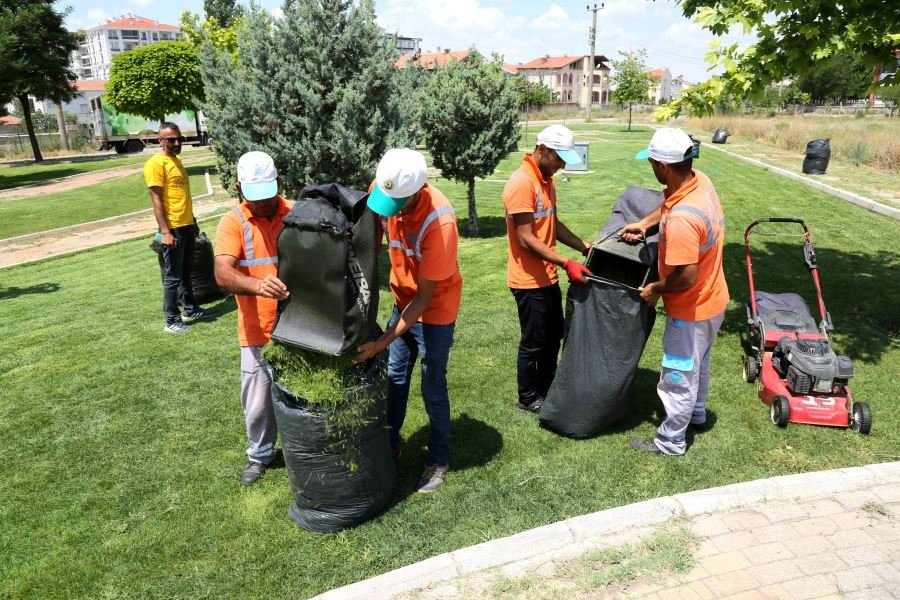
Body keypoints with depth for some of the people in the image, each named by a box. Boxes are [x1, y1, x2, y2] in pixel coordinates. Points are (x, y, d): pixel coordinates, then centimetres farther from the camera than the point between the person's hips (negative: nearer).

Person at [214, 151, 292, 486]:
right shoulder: (233, 223, -8)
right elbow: (222, 274, -22)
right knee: (257, 402, 13)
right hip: (258, 333, 0)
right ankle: (260, 455, 38)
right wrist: (257, 285, -42)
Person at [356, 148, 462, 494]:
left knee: (432, 388, 5)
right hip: (403, 301, 6)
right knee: (395, 377, 17)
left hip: (435, 309, -6)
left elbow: (424, 297, -28)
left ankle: (438, 460, 25)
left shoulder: (440, 222, -34)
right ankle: (390, 443, 37)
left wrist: (380, 344, -29)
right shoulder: (383, 189, -18)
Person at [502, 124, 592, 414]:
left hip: (548, 276, 9)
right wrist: (566, 264, -25)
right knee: (534, 342, 5)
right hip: (529, 280, -9)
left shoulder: (546, 180, 8)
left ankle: (546, 388, 39)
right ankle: (528, 398, 24)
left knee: (553, 336, 20)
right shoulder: (522, 183, -22)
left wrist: (586, 247, 9)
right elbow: (526, 238, -24)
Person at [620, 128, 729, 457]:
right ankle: (697, 413, 51)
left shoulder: (680, 219, -36)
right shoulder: (701, 181, -7)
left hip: (691, 310, -9)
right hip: (712, 299, 9)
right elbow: (668, 204, 15)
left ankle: (671, 441, 26)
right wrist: (643, 224, 2)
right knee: (698, 362, 29)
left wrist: (655, 289, -15)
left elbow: (686, 276, -33)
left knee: (679, 374, 8)